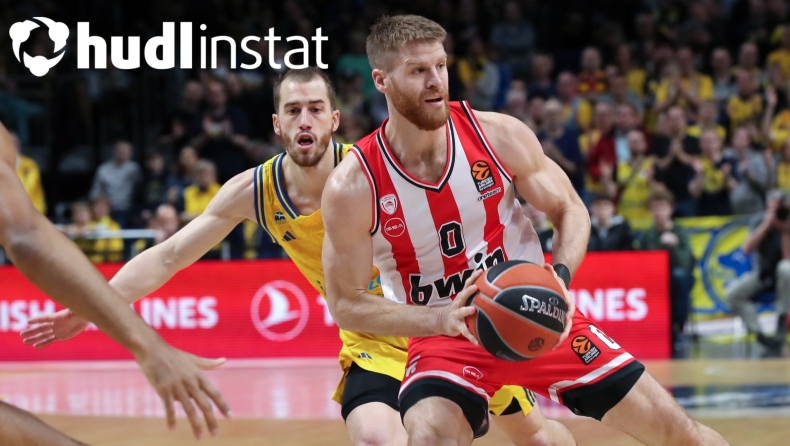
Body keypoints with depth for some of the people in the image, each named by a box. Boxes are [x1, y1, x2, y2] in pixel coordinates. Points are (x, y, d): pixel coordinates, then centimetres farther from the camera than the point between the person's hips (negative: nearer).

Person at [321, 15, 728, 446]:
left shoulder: (498, 134, -12)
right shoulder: (352, 187, -16)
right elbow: (346, 302, -9)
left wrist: (560, 277, -19)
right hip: (442, 337, -2)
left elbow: (570, 211, 2)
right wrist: (440, 320, -24)